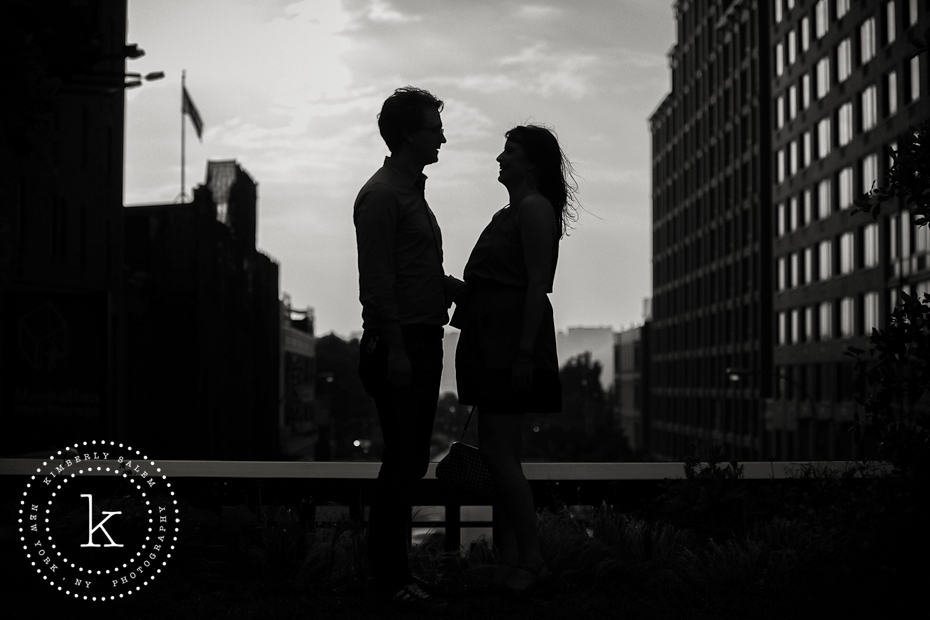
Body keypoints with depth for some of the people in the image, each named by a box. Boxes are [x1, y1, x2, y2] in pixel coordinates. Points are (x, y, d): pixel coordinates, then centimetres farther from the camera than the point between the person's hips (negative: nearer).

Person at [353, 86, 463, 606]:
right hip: (398, 345, -10)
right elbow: (377, 281, -18)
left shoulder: (412, 191, 19)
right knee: (403, 461, -6)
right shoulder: (382, 194, -11)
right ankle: (389, 576, 1)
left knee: (411, 461, 12)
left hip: (423, 342, 10)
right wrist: (394, 350, -21)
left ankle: (395, 566, 19)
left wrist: (462, 289, 14)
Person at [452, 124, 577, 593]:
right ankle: (508, 557, 15)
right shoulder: (510, 212, 20)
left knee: (499, 452, -10)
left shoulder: (535, 208, -10)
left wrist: (524, 353, -22)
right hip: (492, 341, 10)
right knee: (496, 451, 10)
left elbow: (538, 284, -17)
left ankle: (530, 561, -2)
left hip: (513, 338, -10)